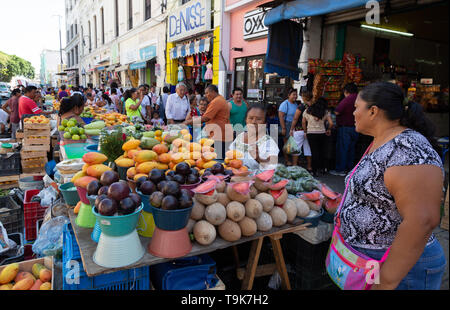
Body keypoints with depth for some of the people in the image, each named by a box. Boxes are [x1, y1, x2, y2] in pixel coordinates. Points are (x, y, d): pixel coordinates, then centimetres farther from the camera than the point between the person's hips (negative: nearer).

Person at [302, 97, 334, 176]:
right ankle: (322, 169, 20)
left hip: (311, 133, 0)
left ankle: (315, 171, 4)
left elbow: (303, 122, 7)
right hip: (321, 133, 0)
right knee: (322, 151, 13)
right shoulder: (325, 112, 1)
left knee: (314, 152, 2)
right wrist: (329, 130, 14)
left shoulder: (308, 110, 4)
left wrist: (305, 131, 16)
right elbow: (331, 123, -4)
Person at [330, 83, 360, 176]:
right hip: (356, 128, 7)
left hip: (345, 127, -7)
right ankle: (349, 168, 21)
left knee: (342, 148, 0)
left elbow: (337, 112, -19)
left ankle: (340, 170, 3)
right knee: (351, 148, 15)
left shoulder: (347, 99, -16)